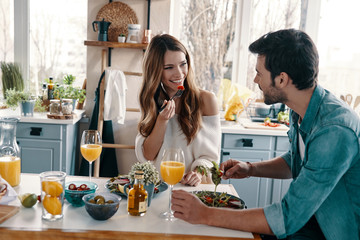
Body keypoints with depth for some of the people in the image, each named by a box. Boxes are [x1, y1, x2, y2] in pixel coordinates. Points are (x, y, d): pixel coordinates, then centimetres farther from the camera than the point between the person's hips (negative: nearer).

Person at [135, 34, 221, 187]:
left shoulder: (206, 100, -3)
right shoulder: (151, 101, 6)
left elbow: (210, 154, -1)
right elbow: (147, 156, 1)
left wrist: (199, 172, -21)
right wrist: (162, 120, -12)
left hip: (193, 186, 0)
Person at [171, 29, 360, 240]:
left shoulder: (335, 131, -32)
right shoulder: (300, 111, -4)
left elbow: (288, 218, -31)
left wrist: (205, 215, -28)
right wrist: (251, 169, -2)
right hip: (312, 218, 7)